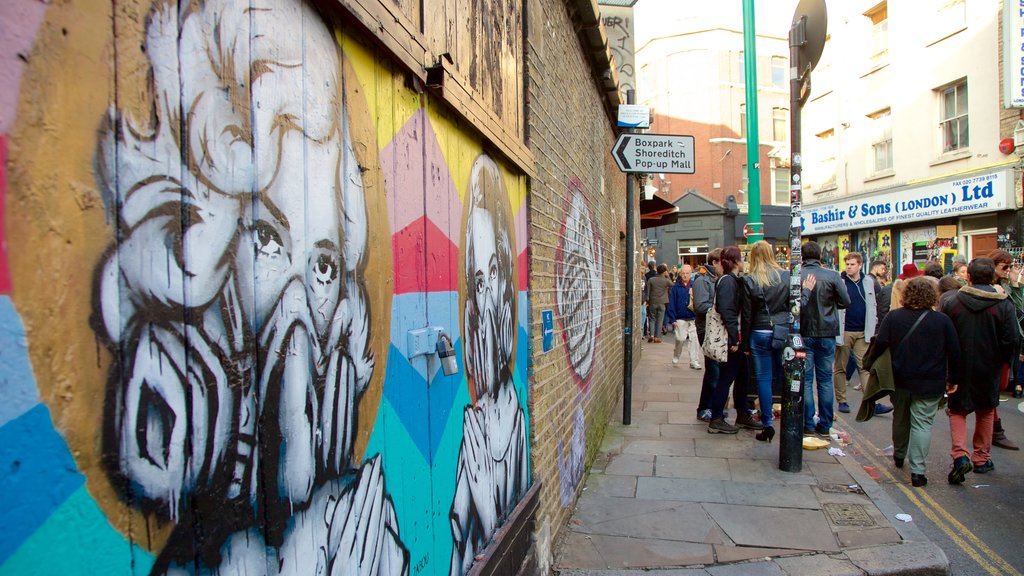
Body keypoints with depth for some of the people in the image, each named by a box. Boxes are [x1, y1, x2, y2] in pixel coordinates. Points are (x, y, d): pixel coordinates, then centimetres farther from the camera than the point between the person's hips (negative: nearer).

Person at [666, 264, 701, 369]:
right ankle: (676, 356, 24)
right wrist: (672, 319, -5)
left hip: (693, 319, 1)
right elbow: (671, 304, 0)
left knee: (693, 340, 1)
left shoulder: (695, 286, 4)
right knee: (680, 339, -2)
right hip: (680, 319, -1)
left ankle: (694, 361, 10)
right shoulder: (675, 287, 0)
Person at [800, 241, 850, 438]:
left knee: (805, 379, 6)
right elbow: (845, 302, -2)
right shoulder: (832, 276, -7)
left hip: (803, 333, -1)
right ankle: (825, 425, 15)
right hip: (827, 333, 1)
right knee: (825, 379, 11)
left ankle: (808, 424, 9)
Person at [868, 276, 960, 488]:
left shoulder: (893, 317, -5)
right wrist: (953, 379, 8)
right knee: (922, 423, 1)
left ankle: (899, 455, 39)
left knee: (900, 418, 20)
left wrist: (870, 364, 2)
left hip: (900, 380, 2)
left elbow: (880, 343, -11)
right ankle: (917, 470, -3)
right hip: (930, 383, -2)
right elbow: (954, 352, -2)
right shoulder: (942, 320, -6)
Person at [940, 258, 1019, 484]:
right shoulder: (1004, 305, -10)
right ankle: (981, 458, 28)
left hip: (959, 368, -1)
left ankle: (960, 454, -10)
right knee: (986, 412, 19)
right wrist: (1001, 361, 9)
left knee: (957, 410, 10)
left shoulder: (951, 303, -9)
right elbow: (1011, 341, -10)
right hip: (989, 369, 1)